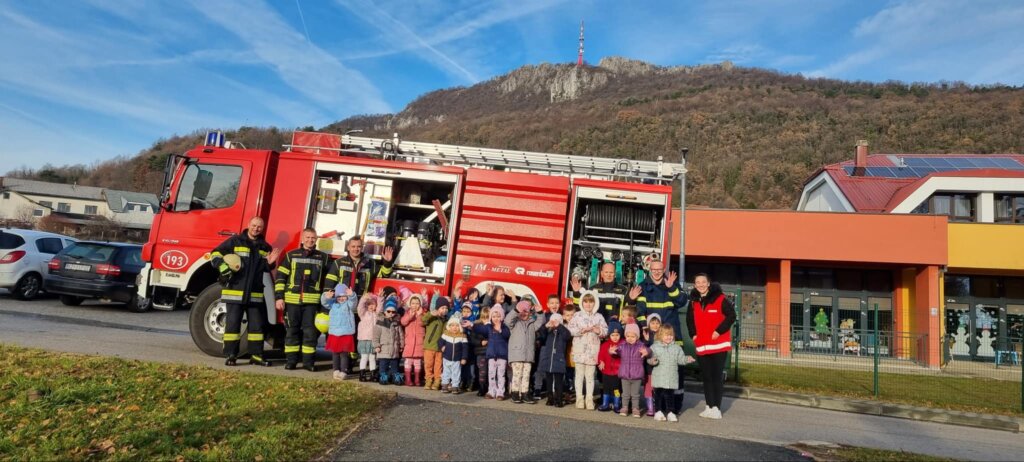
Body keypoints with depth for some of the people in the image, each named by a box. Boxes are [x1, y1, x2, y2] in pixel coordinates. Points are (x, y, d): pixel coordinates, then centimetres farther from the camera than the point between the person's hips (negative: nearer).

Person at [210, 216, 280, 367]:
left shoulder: (265, 247, 13)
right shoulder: (235, 241, 0)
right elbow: (216, 253, -2)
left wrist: (270, 263, -1)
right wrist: (223, 268, -18)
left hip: (255, 294, 4)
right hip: (235, 291, -4)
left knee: (256, 324, 6)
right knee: (232, 323, 0)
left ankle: (256, 355, 13)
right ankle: (231, 355, 7)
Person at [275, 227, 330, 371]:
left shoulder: (323, 258, 9)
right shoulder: (291, 255, 6)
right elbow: (280, 277, 4)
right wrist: (279, 297, -3)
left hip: (312, 301, 0)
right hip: (292, 300, 0)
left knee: (310, 332, 0)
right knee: (291, 331, 6)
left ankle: (309, 361, 8)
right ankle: (291, 360, 14)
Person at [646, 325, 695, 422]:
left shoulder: (677, 347, 7)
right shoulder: (655, 347, -2)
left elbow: (680, 359, 8)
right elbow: (649, 358, -3)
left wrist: (687, 359, -10)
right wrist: (652, 361, -24)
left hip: (672, 378, 2)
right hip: (659, 377, -2)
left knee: (670, 395, 7)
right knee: (658, 394, 3)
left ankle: (670, 412, 14)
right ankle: (658, 411, 13)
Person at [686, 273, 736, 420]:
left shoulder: (720, 299, -9)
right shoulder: (694, 302, 9)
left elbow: (731, 316, -11)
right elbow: (689, 319, 22)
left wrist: (719, 331, -16)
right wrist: (693, 333, 9)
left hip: (719, 344, -5)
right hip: (702, 346, 5)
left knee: (717, 376, -2)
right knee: (706, 377, 9)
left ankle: (716, 408, 2)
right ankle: (709, 407, 16)